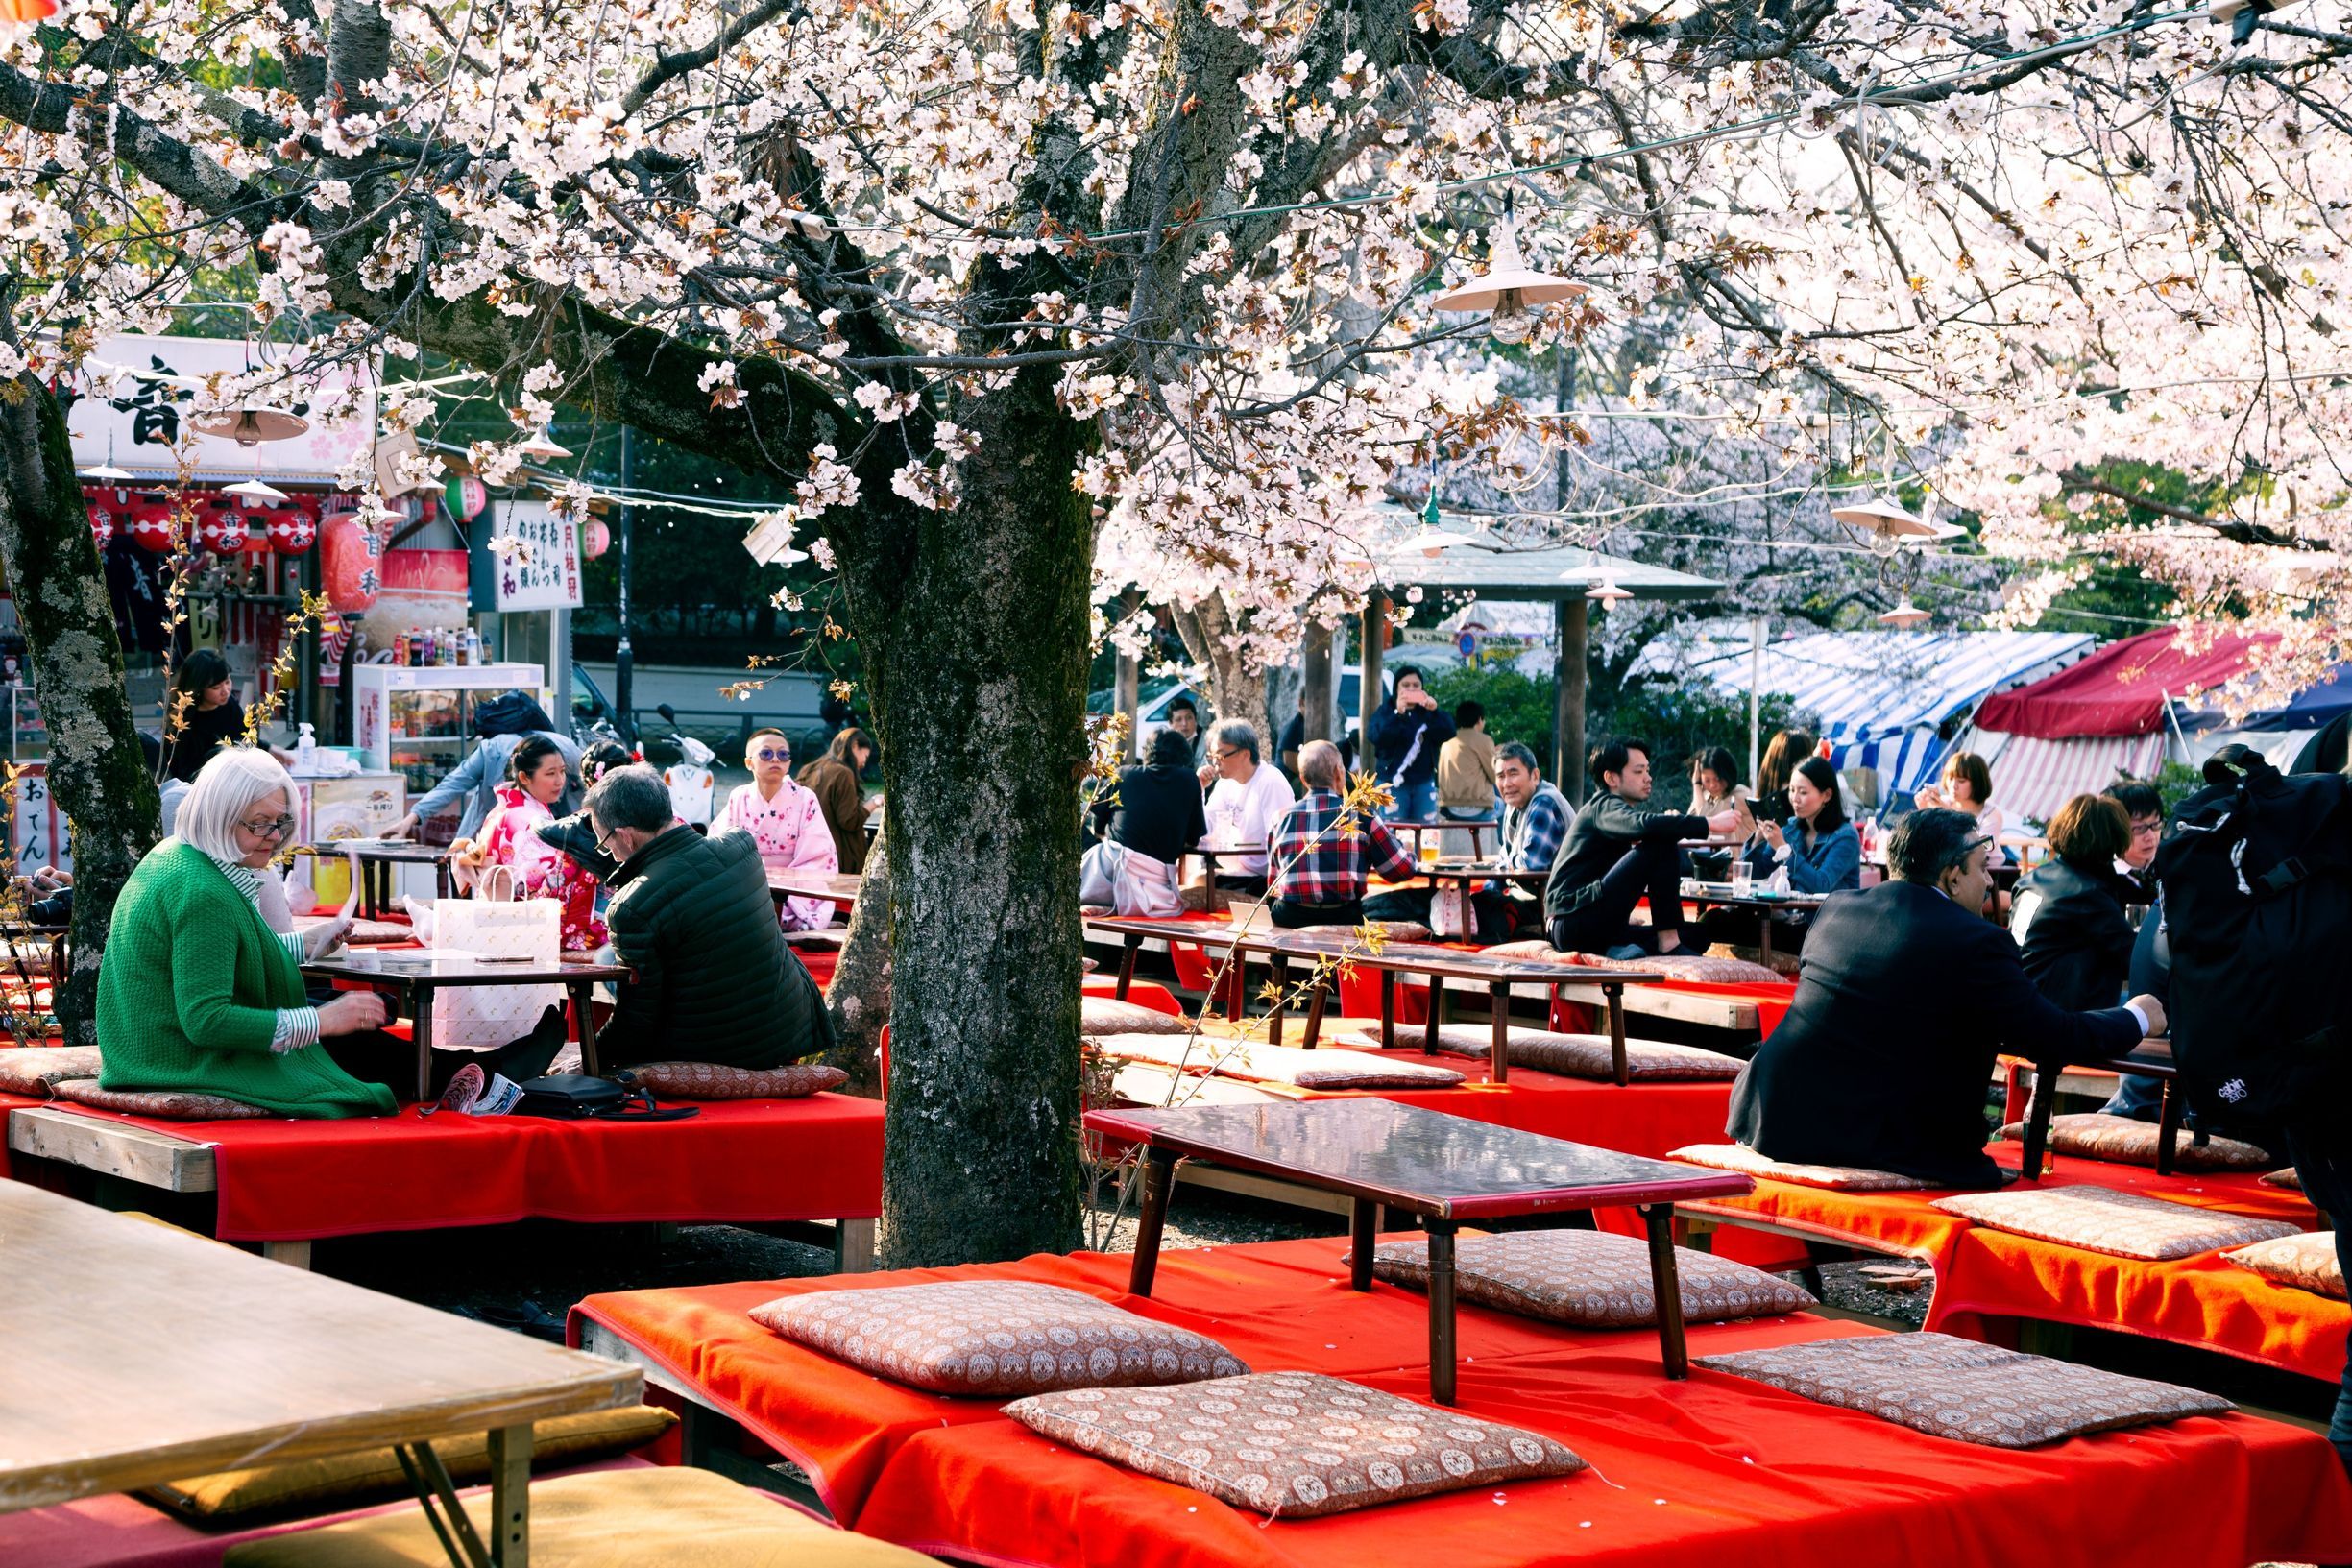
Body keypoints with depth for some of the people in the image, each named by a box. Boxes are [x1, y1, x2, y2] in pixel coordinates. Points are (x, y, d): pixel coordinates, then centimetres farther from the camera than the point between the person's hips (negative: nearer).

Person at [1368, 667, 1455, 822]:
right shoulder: (1385, 711, 2)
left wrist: (1435, 712, -21)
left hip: (1424, 782, 3)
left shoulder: (1428, 711, 11)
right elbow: (1378, 738, -17)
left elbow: (1448, 734, -5)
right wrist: (1398, 714, -28)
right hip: (1393, 781, -3)